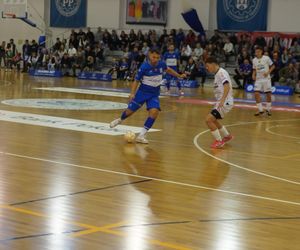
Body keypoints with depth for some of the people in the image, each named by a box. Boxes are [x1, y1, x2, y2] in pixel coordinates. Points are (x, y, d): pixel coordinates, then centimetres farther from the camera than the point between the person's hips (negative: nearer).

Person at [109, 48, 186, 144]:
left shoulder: (162, 64, -10)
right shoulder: (144, 67, -20)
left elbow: (168, 70, 15)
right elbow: (136, 81, -10)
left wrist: (179, 76, 20)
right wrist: (132, 93, -21)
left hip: (154, 94, 2)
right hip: (142, 92, -2)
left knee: (154, 111, -22)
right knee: (130, 110, 7)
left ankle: (141, 136, -15)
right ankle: (120, 120, 45)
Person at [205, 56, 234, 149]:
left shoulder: (221, 73, -15)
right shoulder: (218, 73, 15)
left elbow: (227, 86, -28)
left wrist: (222, 100, -38)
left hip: (225, 102, -11)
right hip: (221, 102, 11)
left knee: (209, 119, -16)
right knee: (213, 120, 24)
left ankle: (219, 141, -5)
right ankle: (227, 136, 38)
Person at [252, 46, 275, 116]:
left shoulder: (266, 58, -9)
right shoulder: (254, 60, 4)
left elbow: (272, 66, -2)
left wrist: (268, 72, -17)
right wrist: (253, 75, -4)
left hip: (266, 78, -3)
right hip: (258, 79, 3)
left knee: (269, 94, 1)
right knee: (256, 93, -11)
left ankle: (268, 109, 21)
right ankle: (260, 110, -1)